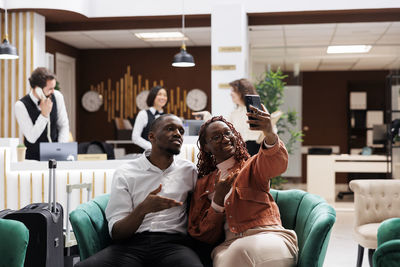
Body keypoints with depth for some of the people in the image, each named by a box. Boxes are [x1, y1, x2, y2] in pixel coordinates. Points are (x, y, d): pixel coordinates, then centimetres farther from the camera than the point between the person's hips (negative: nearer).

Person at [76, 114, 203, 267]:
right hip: (131, 243, 0)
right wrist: (143, 209, -17)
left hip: (173, 244, 0)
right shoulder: (125, 173, 9)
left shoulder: (189, 170, 17)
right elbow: (116, 233, 1)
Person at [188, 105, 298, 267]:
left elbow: (277, 164, -13)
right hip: (230, 245, 1)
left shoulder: (251, 166, 15)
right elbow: (201, 236, 13)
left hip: (270, 237, -1)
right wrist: (218, 200, -3)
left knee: (243, 250, -36)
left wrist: (270, 134, -35)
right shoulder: (203, 184, 20)